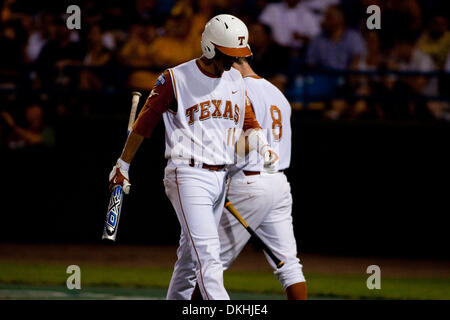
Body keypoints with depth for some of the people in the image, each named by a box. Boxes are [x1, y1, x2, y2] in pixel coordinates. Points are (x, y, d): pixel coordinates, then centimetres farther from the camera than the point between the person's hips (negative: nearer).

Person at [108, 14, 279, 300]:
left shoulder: (235, 80, 13)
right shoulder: (176, 79, -6)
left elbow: (250, 123, 16)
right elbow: (144, 123, 1)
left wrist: (263, 147, -6)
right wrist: (123, 166, 7)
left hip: (221, 177, 7)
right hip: (187, 177, -7)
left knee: (191, 253, 12)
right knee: (208, 254, -16)